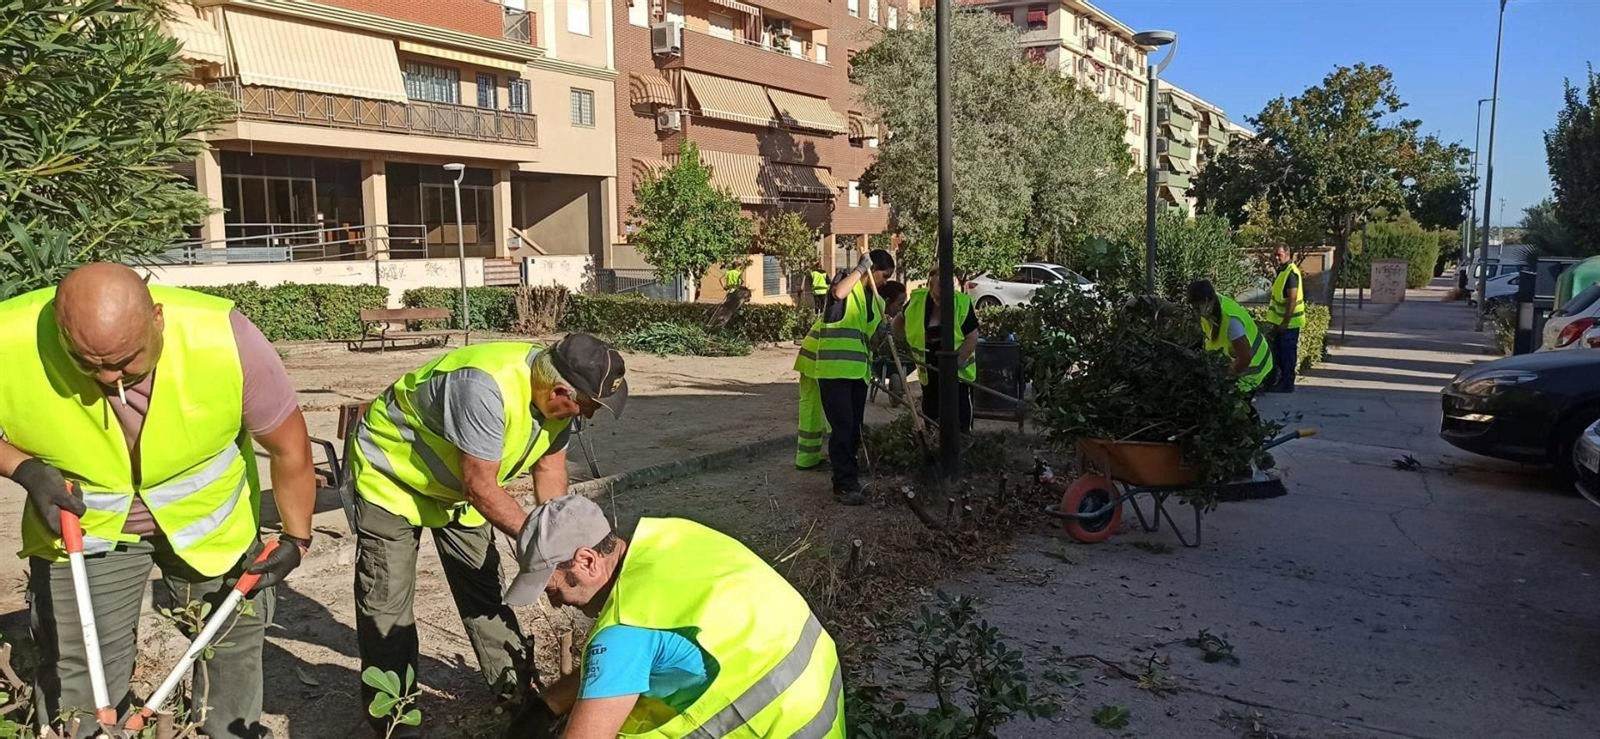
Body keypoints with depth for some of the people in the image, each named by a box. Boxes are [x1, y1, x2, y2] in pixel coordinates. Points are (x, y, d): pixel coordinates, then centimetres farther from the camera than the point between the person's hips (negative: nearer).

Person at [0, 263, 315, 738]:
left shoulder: (225, 339, -32)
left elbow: (289, 448, -16)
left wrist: (296, 538, -7)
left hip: (211, 519, 0)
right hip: (81, 524, 0)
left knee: (232, 640, 16)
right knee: (77, 678, 3)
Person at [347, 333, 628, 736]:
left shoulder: (558, 390, -17)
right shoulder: (487, 388, -42)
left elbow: (550, 468, -5)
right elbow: (480, 486, -34)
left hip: (456, 483, 7)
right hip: (389, 472, -7)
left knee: (483, 584, 12)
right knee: (387, 598, -4)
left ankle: (515, 687, 25)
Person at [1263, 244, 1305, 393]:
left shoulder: (1291, 273, -20)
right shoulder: (1281, 269, 10)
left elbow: (1292, 300, -24)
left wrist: (1285, 322, -24)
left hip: (1289, 322, -10)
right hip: (1280, 320, 10)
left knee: (1287, 354, -2)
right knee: (1278, 352, 16)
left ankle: (1287, 385, 5)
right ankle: (1279, 381, 26)